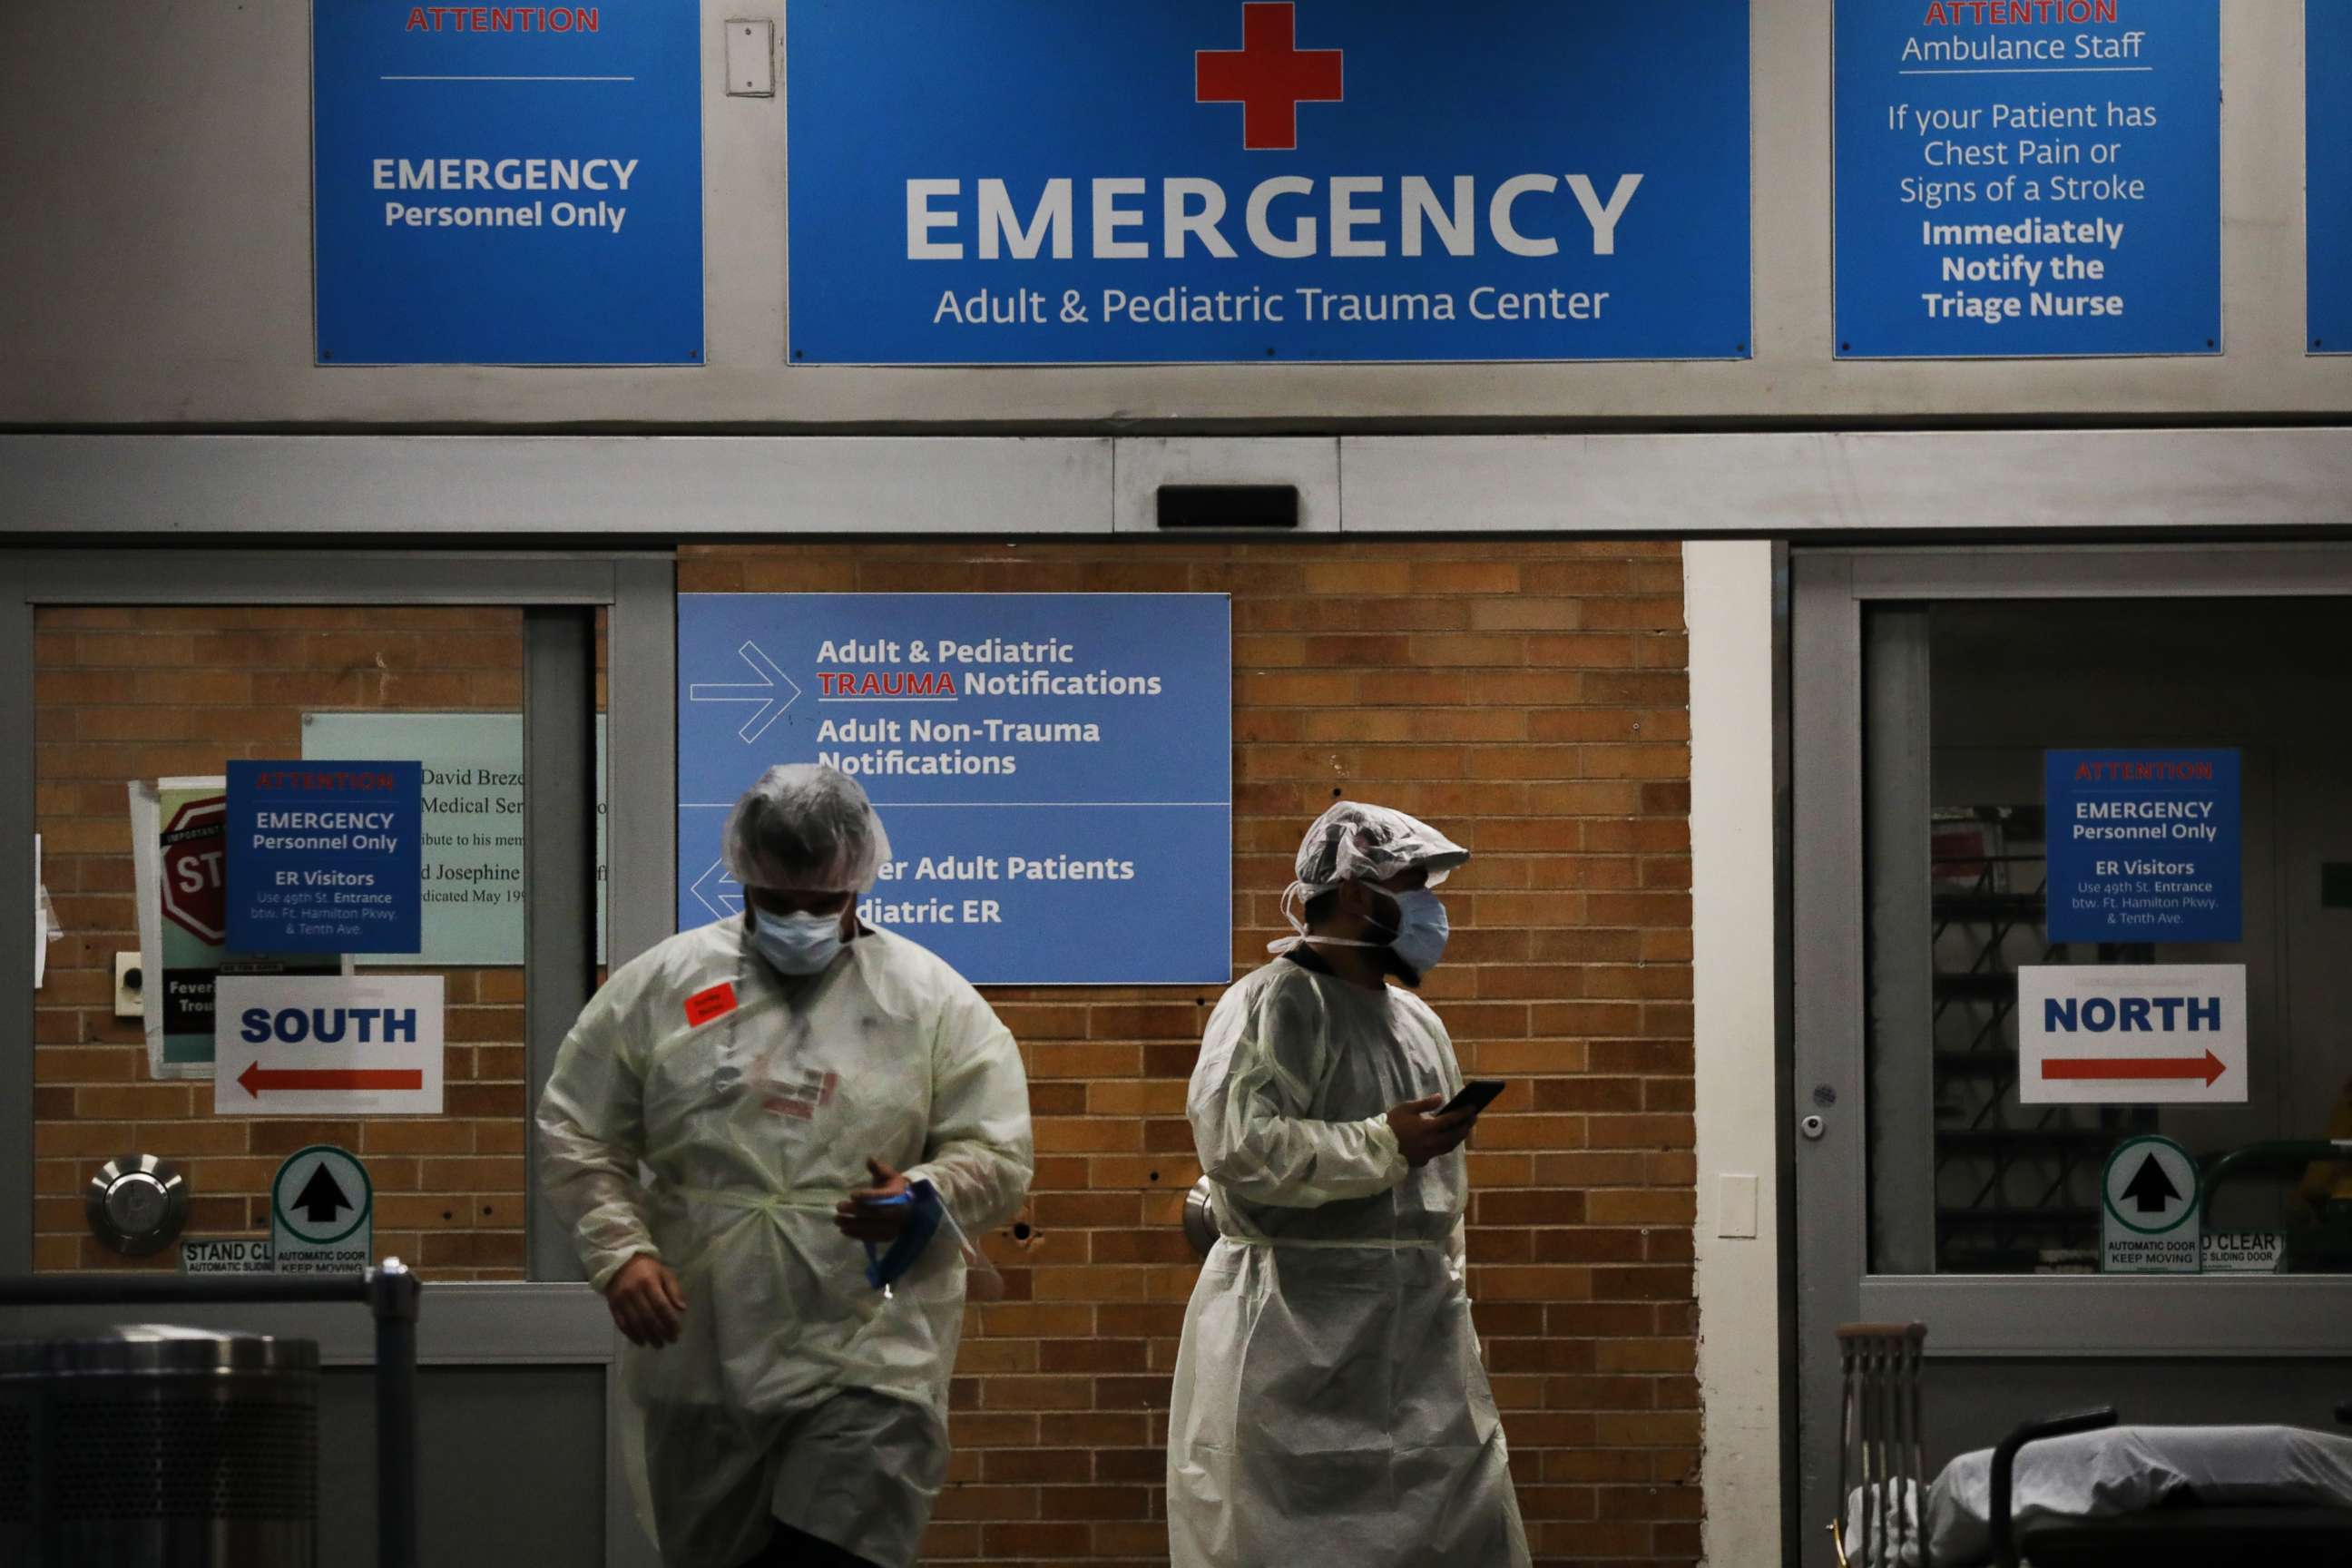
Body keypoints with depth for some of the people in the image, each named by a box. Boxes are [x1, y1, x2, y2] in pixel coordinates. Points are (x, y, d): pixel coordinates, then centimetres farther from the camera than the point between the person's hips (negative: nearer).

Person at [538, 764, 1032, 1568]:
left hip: (871, 1363, -2)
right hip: (700, 1359, 2)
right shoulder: (659, 984, 5)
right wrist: (620, 1252, -7)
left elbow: (998, 1161, 0)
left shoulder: (935, 1000, 2)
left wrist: (923, 1198, -21)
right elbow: (577, 1136, 7)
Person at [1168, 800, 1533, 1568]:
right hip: (1299, 1339, -8)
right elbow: (1237, 1145, -24)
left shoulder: (1417, 1022, 19)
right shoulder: (1274, 1005, -9)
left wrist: (1447, 1295, 22)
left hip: (1415, 1331, 8)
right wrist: (1383, 1145, -18)